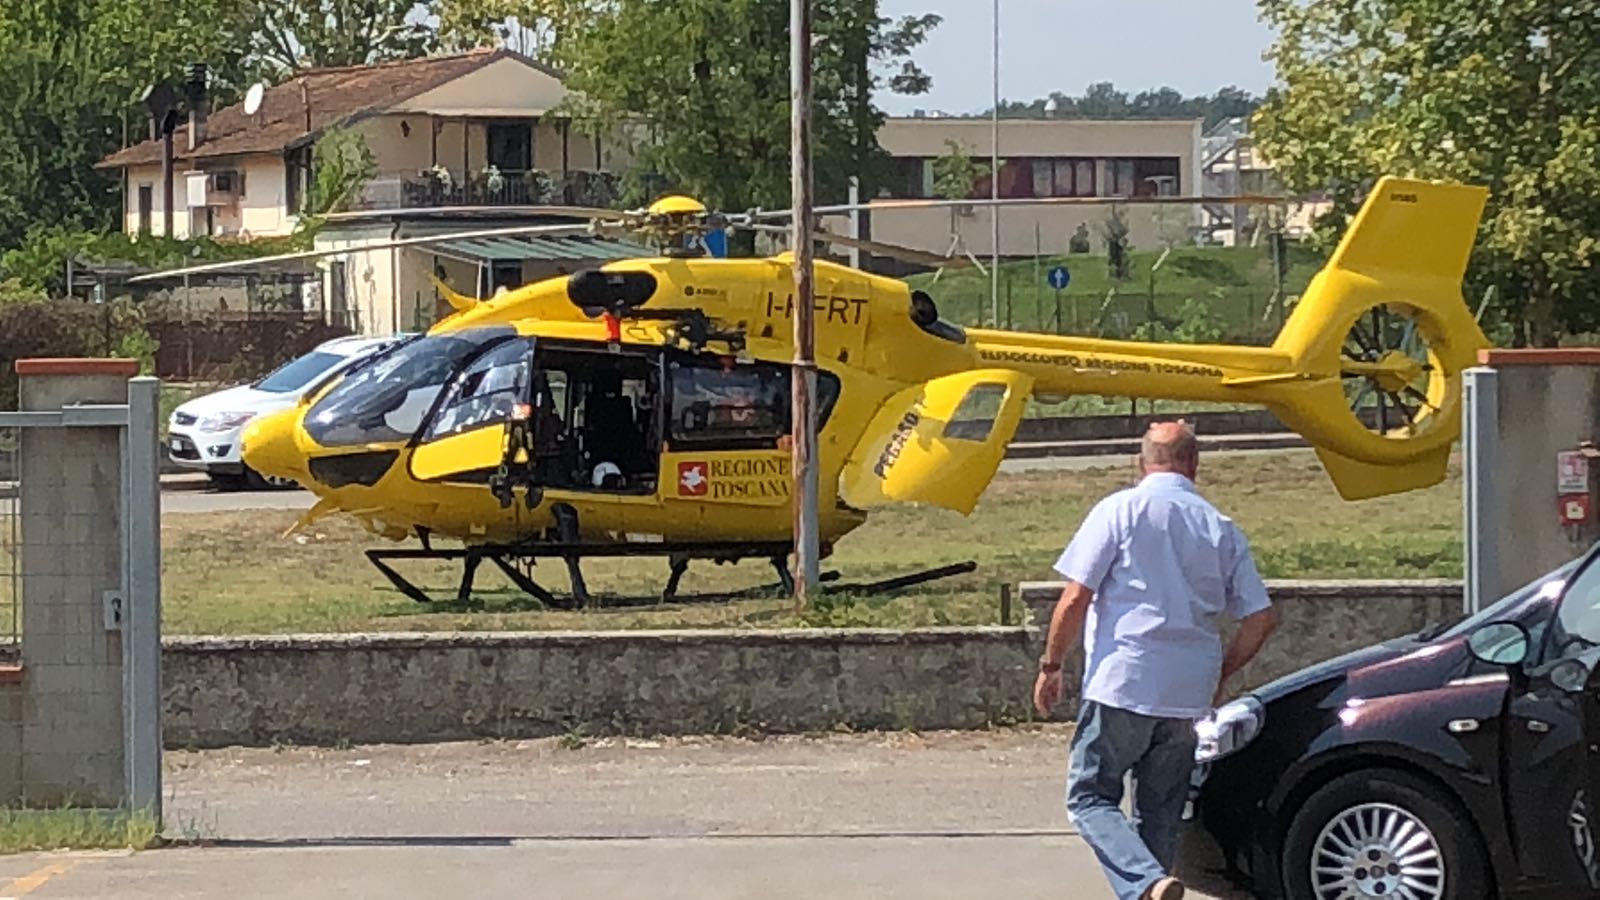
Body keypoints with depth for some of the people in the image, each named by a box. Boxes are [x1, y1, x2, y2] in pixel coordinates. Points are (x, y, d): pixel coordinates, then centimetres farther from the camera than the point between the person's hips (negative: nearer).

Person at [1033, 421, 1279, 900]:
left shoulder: (1119, 510, -3)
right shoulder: (1221, 528, 10)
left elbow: (1076, 598, -8)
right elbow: (1262, 617, 8)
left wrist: (1050, 667, 3)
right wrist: (1219, 675, 22)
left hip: (1122, 684, -4)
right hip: (1188, 696, 4)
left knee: (1090, 797, 2)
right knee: (1160, 812, 15)